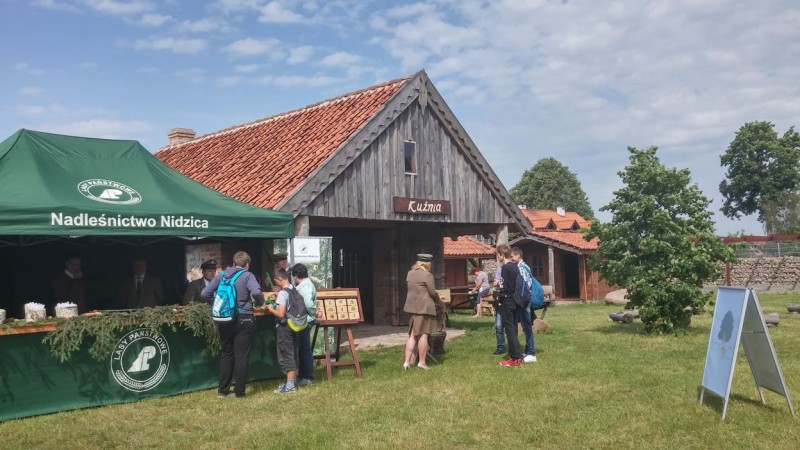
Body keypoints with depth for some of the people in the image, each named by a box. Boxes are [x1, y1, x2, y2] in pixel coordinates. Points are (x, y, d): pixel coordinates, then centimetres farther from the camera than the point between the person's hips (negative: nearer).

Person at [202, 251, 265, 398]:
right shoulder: (247, 276, -7)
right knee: (241, 356, 4)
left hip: (224, 320, 4)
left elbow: (205, 294, 0)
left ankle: (222, 390, 21)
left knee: (226, 354, 16)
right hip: (243, 320, -4)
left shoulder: (221, 275, 5)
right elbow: (256, 292, -24)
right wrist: (260, 303, -4)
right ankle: (240, 392, 8)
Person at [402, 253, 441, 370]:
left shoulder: (410, 274, 10)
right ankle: (422, 362, 6)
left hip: (412, 307, 7)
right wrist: (437, 299, 11)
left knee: (412, 335, 11)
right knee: (423, 334, 1)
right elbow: (432, 292, -11)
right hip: (424, 307, -7)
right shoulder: (427, 275, -13)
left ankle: (407, 362, 6)